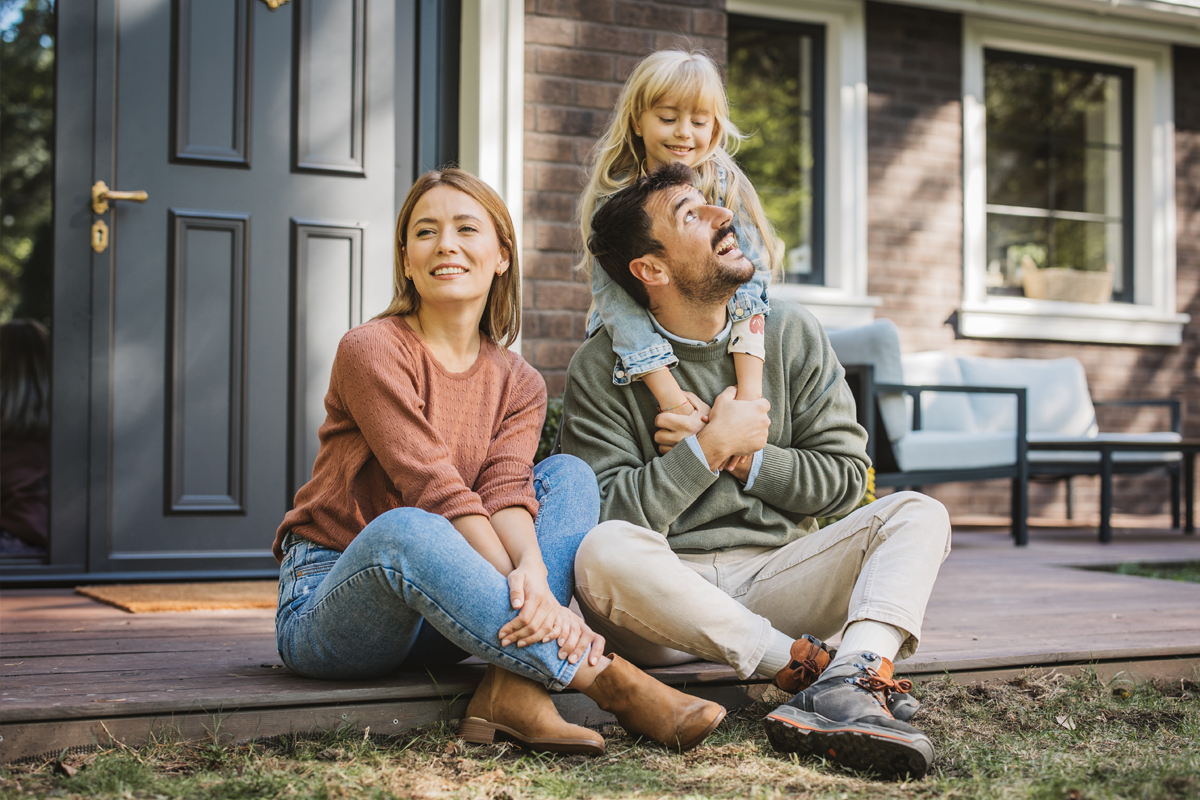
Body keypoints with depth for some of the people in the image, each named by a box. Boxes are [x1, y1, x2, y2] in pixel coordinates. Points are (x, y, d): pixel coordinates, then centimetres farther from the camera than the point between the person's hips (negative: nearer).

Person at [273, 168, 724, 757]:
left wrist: (531, 569, -34)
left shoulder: (518, 385, 8)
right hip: (329, 601, -5)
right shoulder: (372, 351, -10)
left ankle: (512, 687, -31)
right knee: (402, 529, -38)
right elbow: (438, 492, -20)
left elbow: (506, 491, -11)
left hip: (440, 621, 5)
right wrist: (530, 598, -30)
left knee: (570, 476, -10)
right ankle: (607, 677, -35)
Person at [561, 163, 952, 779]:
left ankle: (848, 687, -42)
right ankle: (808, 664, -25)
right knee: (604, 554, -35)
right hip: (667, 597, -3)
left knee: (918, 514, -15)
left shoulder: (790, 334, 6)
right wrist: (712, 448, -15)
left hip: (776, 576, 4)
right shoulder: (601, 371, -4)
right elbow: (607, 515, -14)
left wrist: (742, 457, -10)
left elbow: (845, 476, 4)